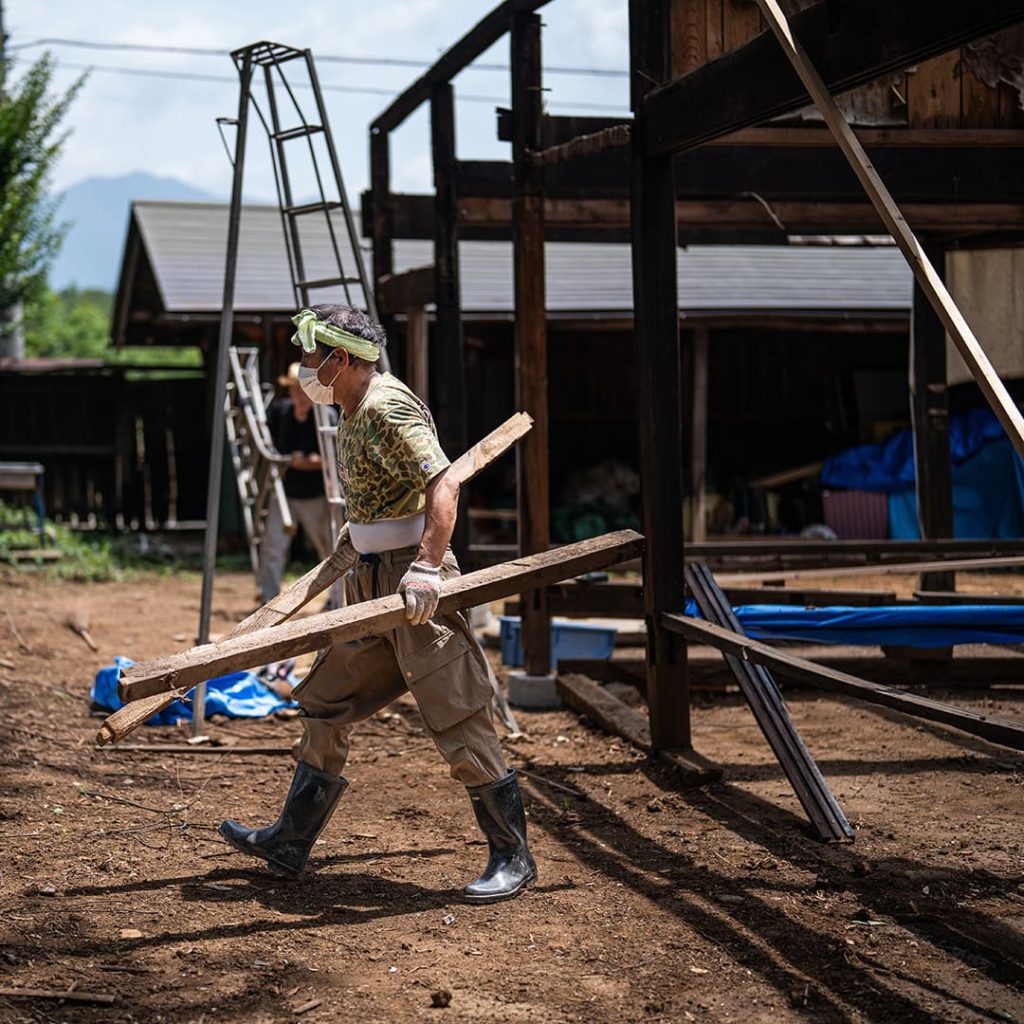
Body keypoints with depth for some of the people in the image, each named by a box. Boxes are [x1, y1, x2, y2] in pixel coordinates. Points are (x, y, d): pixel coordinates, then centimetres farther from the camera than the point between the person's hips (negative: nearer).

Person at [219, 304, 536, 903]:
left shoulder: (387, 406, -15)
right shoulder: (355, 415, 15)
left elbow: (444, 485, -26)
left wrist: (426, 568, -34)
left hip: (415, 586, -10)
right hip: (373, 583, 10)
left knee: (459, 723, -6)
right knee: (325, 705, 12)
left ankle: (513, 858, 4)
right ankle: (290, 843, 21)